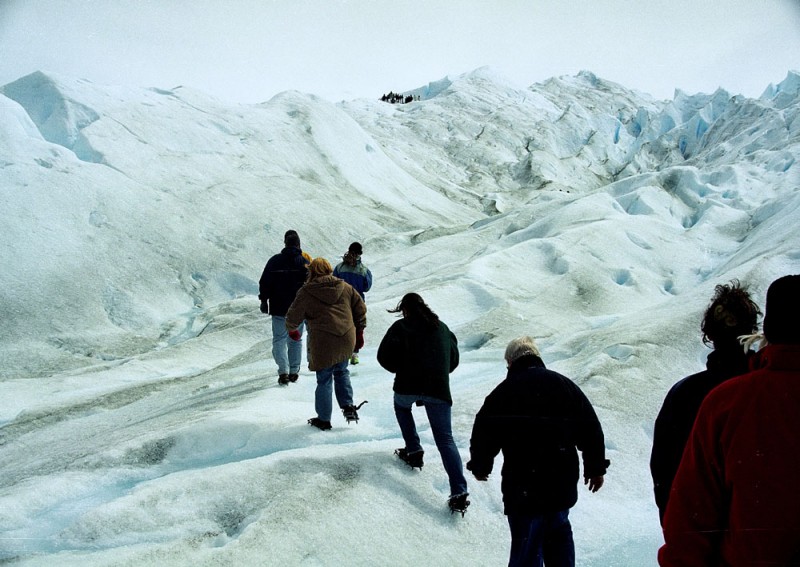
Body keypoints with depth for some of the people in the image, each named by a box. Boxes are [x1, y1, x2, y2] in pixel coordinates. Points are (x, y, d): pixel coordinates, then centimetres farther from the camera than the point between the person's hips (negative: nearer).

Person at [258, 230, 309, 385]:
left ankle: (283, 371, -11)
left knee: (279, 339, 3)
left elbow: (264, 282, -2)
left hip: (279, 308, -1)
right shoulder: (305, 262, -3)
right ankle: (294, 371, 16)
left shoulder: (275, 261, -4)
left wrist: (264, 300, 9)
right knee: (295, 340, 13)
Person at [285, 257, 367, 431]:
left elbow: (293, 317, 0)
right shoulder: (345, 287, 8)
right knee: (341, 372, 25)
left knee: (324, 380, 7)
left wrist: (292, 330, 21)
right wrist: (359, 332, 22)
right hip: (346, 340, 4)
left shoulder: (306, 292, -4)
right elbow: (360, 308, 12)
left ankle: (323, 419, 16)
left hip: (323, 343, -4)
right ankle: (348, 406, 15)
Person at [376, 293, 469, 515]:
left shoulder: (400, 326, 7)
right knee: (445, 439, 0)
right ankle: (459, 491, -14)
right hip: (438, 389, 2)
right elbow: (453, 360, 24)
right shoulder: (442, 328, 20)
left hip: (408, 386, -2)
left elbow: (384, 356, 0)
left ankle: (414, 450, 28)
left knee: (401, 406, 35)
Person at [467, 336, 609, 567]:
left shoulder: (503, 392, -6)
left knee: (526, 543, 4)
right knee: (558, 531, 24)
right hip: (562, 483, 4)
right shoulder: (565, 385, 4)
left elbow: (484, 434, -1)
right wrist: (596, 468, 17)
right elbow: (591, 429, 6)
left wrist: (480, 466, 17)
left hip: (523, 488, -4)